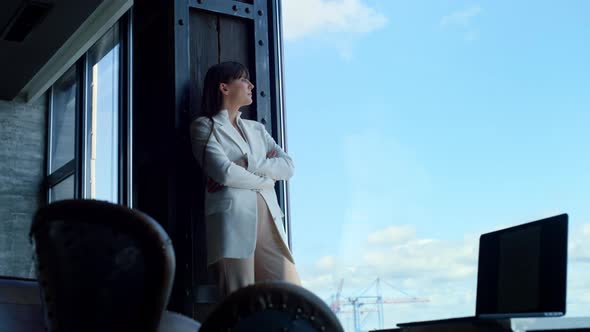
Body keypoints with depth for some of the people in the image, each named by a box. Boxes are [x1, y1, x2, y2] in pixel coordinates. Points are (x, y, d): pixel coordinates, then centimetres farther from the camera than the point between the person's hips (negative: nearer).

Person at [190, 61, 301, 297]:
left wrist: (245, 166, -5)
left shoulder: (256, 129, 26)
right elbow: (224, 172, -8)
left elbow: (288, 166, 10)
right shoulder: (204, 126, 10)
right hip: (231, 220, -5)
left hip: (269, 220, 5)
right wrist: (267, 176, 6)